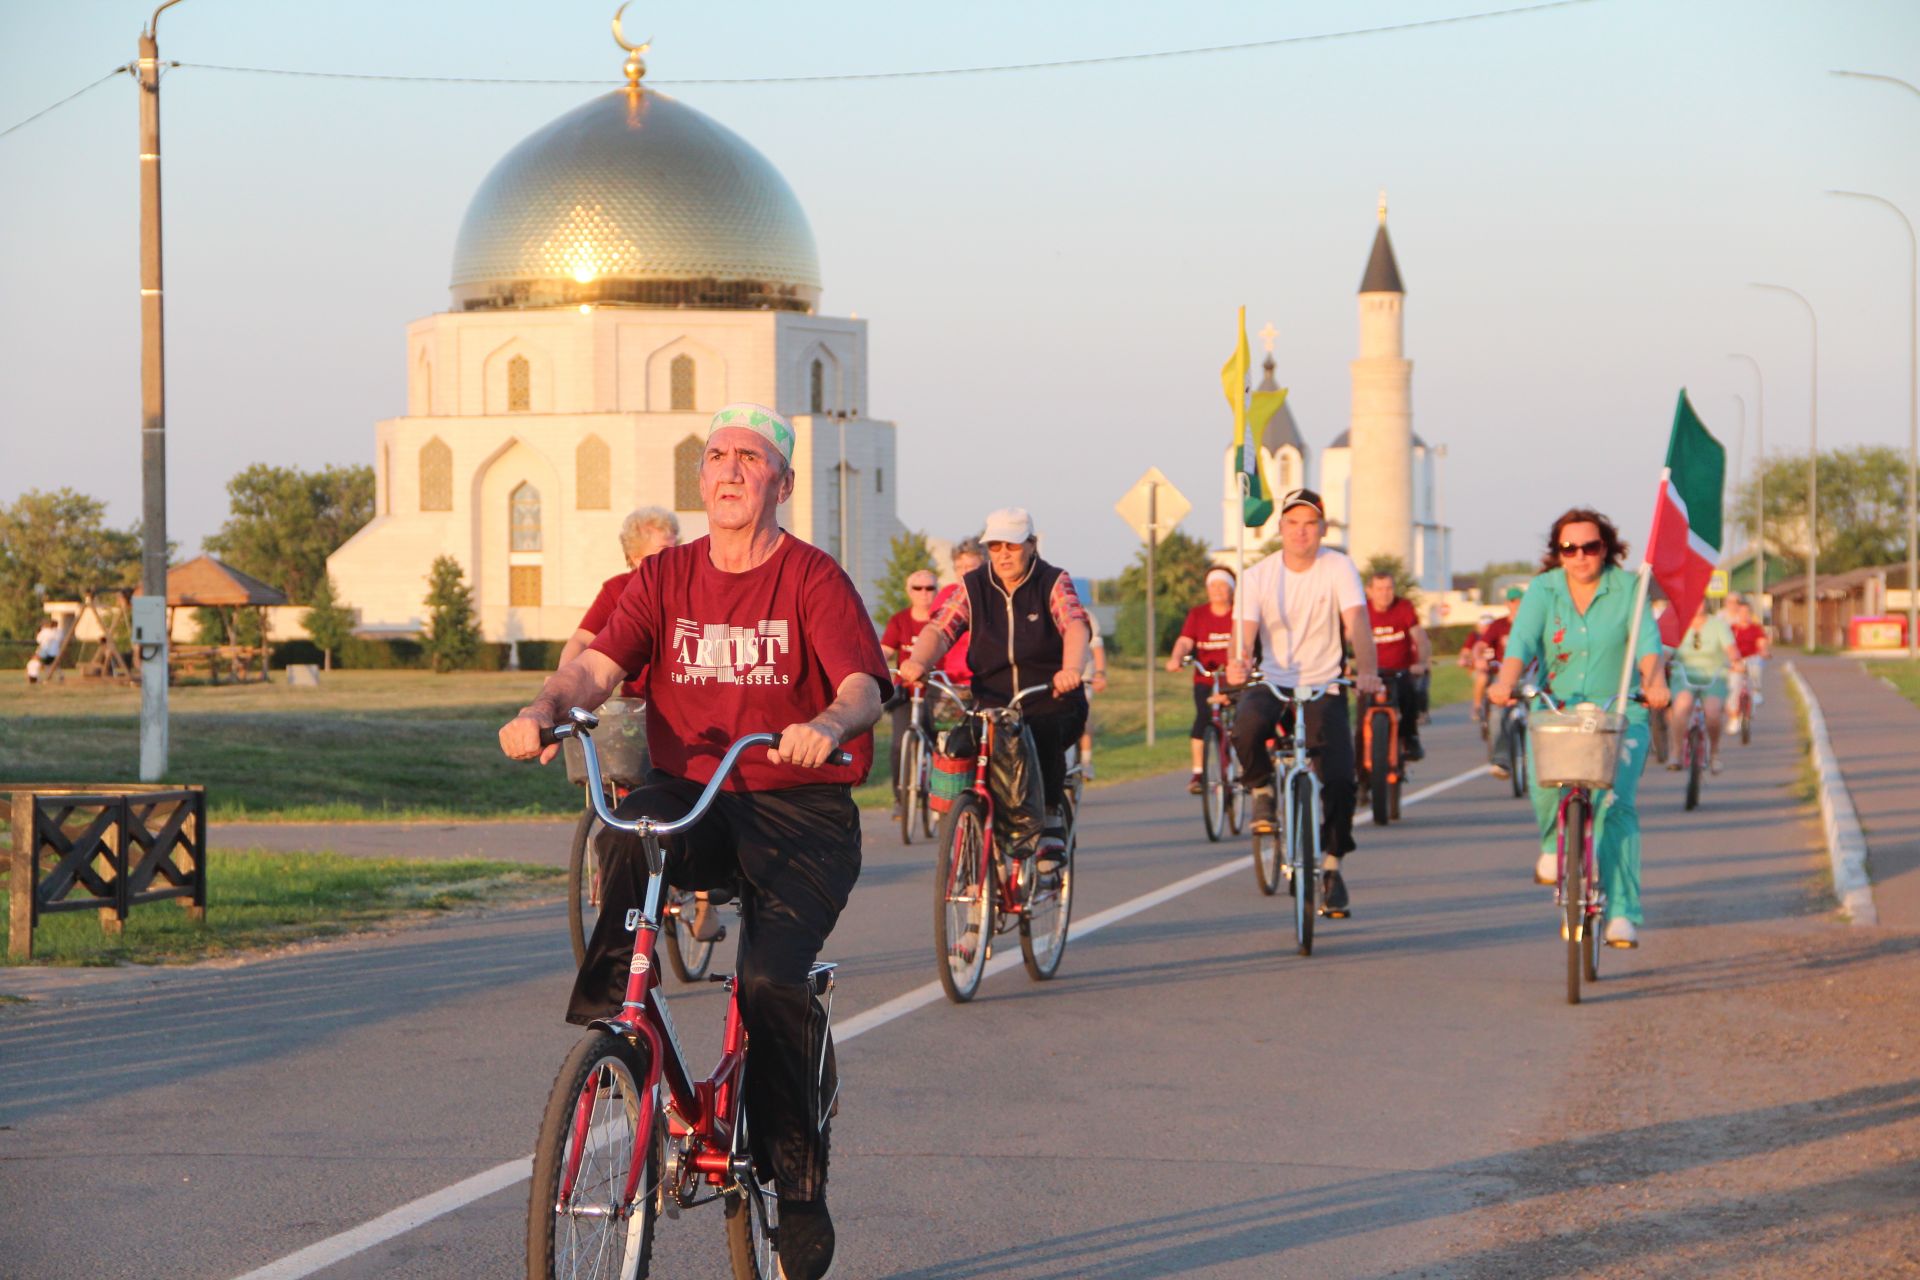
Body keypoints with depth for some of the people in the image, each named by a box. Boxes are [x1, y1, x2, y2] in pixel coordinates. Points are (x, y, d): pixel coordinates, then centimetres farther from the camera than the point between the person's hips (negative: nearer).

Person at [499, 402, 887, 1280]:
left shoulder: (813, 579, -3)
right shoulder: (666, 579, 8)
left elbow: (862, 684, -18)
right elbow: (599, 664, -5)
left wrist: (829, 726, -41)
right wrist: (546, 708, -28)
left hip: (799, 812, -3)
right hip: (696, 801, 3)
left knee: (771, 980, -23)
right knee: (637, 820, -34)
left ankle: (801, 1190, -7)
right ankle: (608, 1008, -24)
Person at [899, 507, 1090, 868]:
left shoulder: (1053, 583, 0)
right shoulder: (973, 587, 6)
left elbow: (1075, 626, -18)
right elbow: (940, 629, -7)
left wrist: (1072, 669, -39)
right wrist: (918, 661, -30)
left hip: (1051, 706, -2)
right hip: (993, 706, 2)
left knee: (1046, 732, -28)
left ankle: (1052, 817, -10)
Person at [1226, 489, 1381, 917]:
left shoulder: (1338, 567, -5)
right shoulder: (1258, 577, -1)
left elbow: (1356, 620, -17)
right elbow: (1246, 629, -13)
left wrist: (1366, 670, -35)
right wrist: (1238, 662, -37)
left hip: (1324, 685, 0)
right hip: (1272, 683, 0)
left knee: (1340, 778, -13)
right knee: (1247, 728, -34)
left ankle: (1331, 866, 8)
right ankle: (1263, 790, -2)